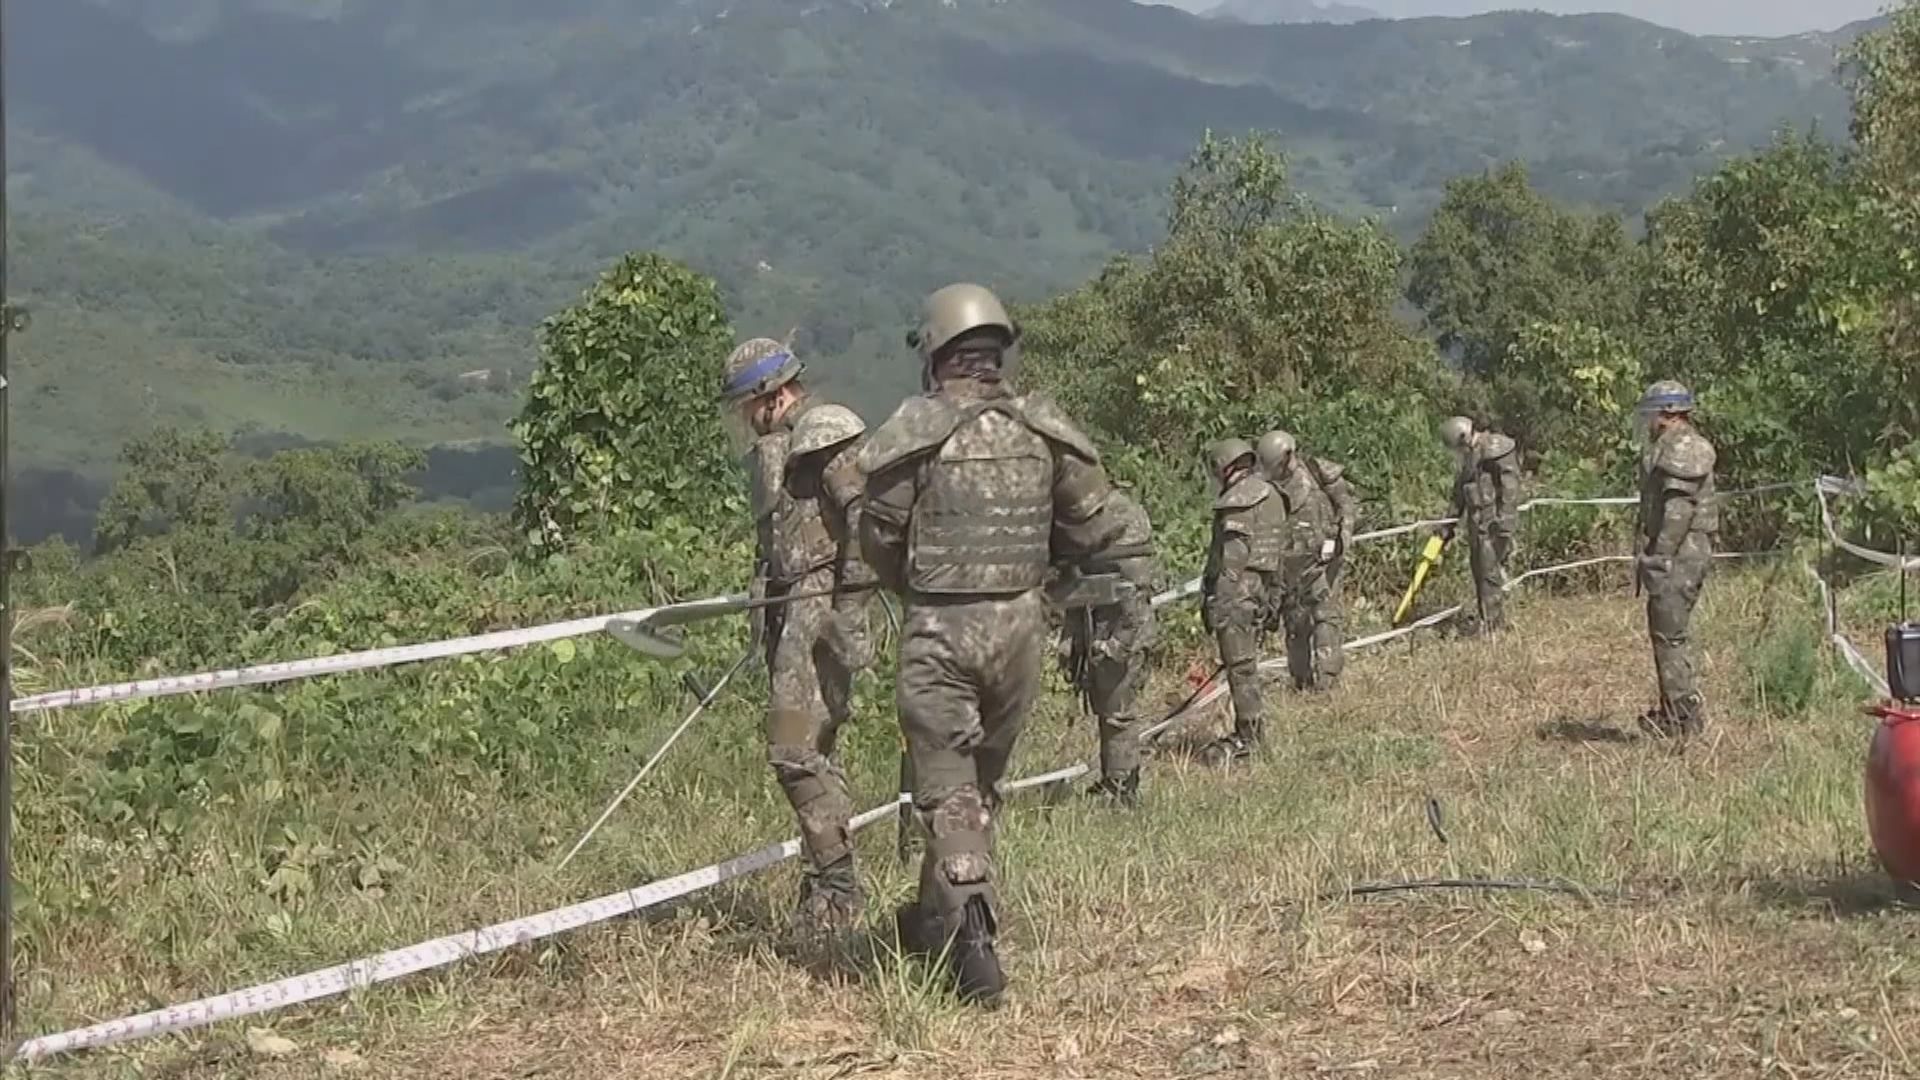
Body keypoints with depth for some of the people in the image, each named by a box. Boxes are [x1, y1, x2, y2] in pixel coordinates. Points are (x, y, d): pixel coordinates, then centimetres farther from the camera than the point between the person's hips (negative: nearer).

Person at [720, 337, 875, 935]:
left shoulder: (824, 432, -9)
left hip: (820, 611, -10)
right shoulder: (778, 448, 21)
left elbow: (867, 519, -19)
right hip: (791, 612, 10)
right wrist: (765, 618, 24)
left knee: (795, 749, -14)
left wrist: (849, 607, -23)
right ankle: (829, 883, 17)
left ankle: (836, 885, -7)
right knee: (809, 751, 11)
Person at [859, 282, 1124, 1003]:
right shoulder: (1044, 427, 0)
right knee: (983, 781, 20)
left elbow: (879, 537, -3)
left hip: (940, 629, -4)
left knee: (948, 790, 1)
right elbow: (1090, 528, 4)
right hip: (1021, 625, 4)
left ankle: (971, 936, -13)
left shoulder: (913, 430, -9)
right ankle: (938, 914, 33)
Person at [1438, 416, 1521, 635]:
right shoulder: (1468, 456, 17)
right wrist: (1450, 524, 26)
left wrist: (1505, 521, -21)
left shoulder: (1495, 450, -12)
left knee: (1491, 570, -8)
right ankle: (1484, 615, 21)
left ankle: (1489, 621, -5)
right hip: (1476, 523, 9)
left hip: (1494, 522, -9)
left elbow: (1510, 487, -17)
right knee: (1479, 570, 12)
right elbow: (1460, 493, 25)